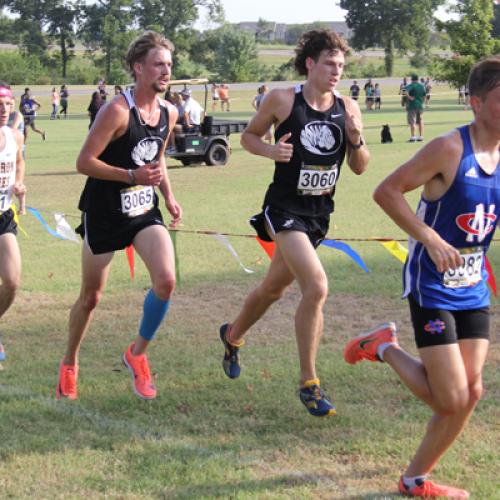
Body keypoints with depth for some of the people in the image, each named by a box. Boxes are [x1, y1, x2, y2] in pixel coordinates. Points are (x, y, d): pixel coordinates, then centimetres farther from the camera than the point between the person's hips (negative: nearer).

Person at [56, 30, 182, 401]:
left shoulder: (169, 113, 2)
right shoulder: (117, 110, -20)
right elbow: (84, 162, -20)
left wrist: (169, 197, 9)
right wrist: (132, 176, -28)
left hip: (145, 212, 5)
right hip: (104, 214, -5)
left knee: (166, 280, -16)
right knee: (91, 297, 8)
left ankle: (138, 354, 6)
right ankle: (69, 365, 33)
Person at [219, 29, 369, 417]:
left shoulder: (348, 108, 1)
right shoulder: (282, 100, -9)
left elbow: (360, 167, 6)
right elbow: (249, 136, 5)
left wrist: (357, 139, -13)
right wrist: (270, 150, -15)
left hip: (320, 211, 6)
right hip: (285, 207, -6)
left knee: (274, 287, 22)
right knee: (317, 287, -22)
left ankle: (233, 336, 51)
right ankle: (308, 382, -10)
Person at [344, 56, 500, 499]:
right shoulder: (449, 149, -19)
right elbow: (387, 192, -16)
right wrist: (431, 239, -24)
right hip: (432, 286, -7)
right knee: (452, 399, -8)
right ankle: (385, 349, 19)